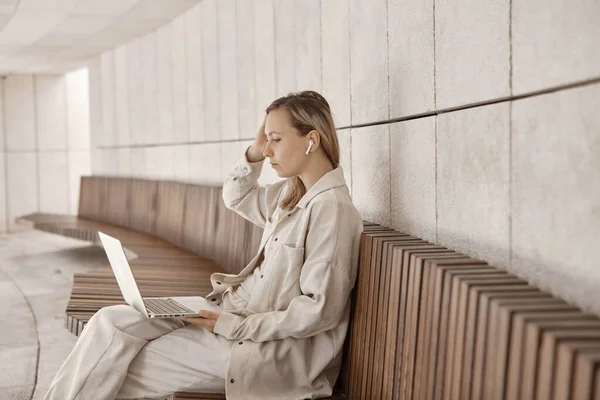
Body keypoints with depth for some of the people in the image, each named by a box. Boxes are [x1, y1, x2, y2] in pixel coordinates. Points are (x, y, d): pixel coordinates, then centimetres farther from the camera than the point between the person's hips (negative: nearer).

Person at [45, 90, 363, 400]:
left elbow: (319, 310, -22)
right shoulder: (292, 193, 8)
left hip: (274, 343, -8)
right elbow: (235, 197, 25)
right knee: (113, 322, -4)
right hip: (237, 307, 9)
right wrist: (254, 153, 7)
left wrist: (236, 326, -20)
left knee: (122, 369, -9)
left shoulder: (331, 209, -19)